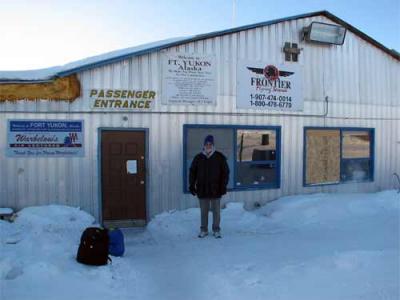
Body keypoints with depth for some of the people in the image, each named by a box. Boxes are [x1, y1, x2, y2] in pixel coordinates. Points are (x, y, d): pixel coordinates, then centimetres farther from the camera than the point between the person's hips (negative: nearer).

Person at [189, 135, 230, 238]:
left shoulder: (220, 157, -1)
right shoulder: (198, 158, 3)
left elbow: (225, 172, 1)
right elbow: (192, 172, 8)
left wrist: (223, 185, -6)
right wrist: (192, 185, 2)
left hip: (216, 189, -1)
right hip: (202, 190, 1)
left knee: (216, 211, 6)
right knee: (203, 211, 9)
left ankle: (216, 230, 19)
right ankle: (203, 230, 21)